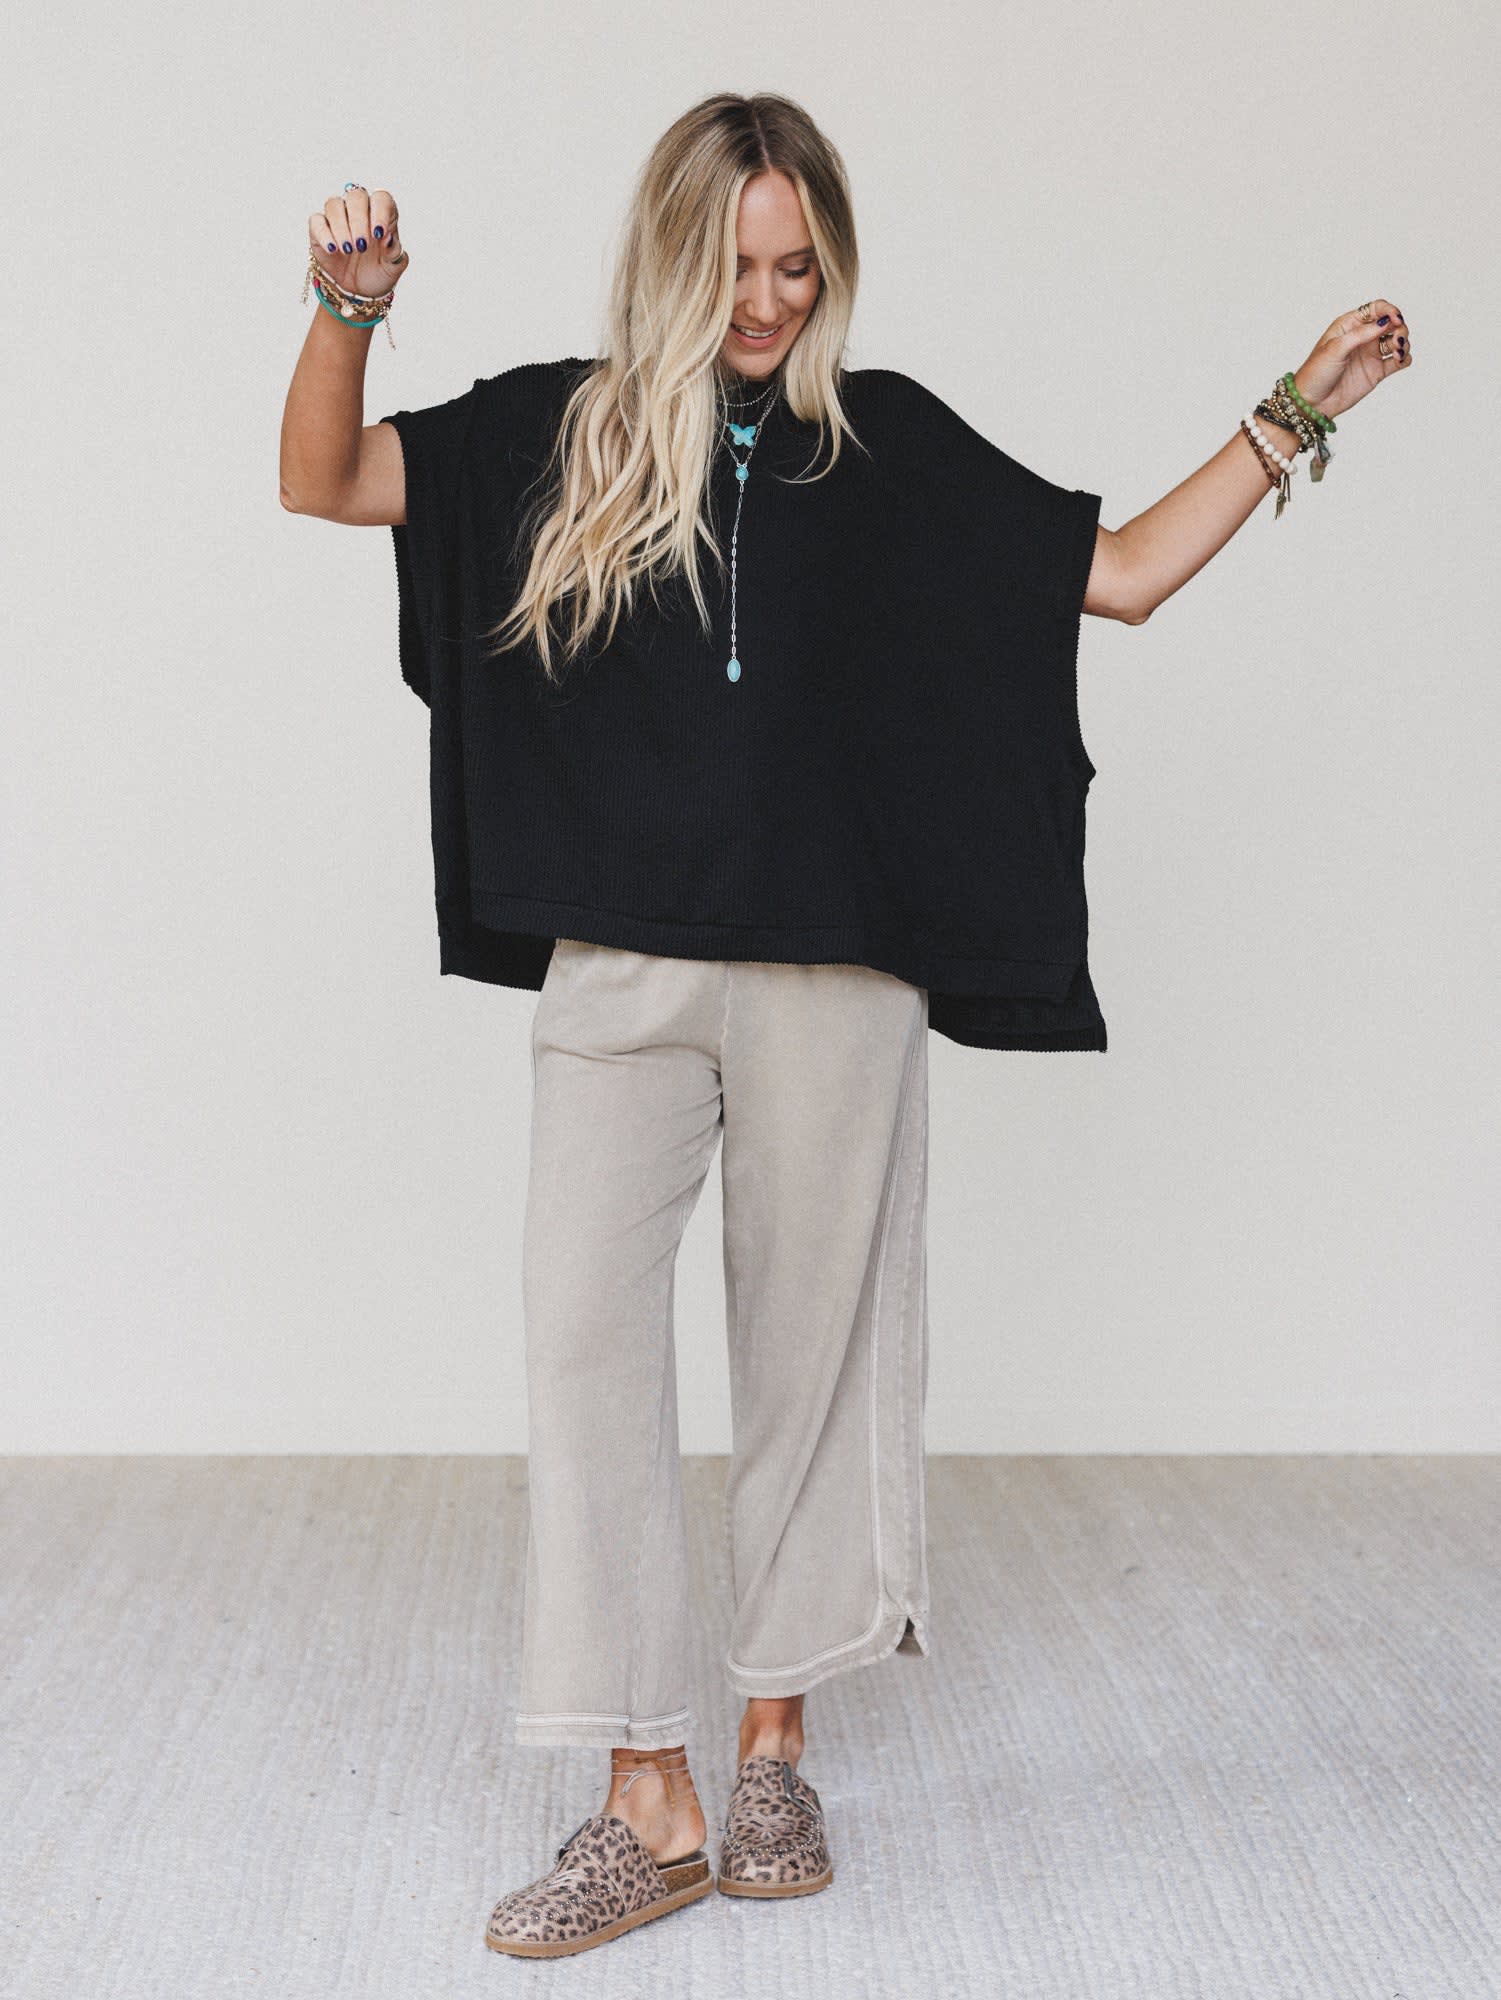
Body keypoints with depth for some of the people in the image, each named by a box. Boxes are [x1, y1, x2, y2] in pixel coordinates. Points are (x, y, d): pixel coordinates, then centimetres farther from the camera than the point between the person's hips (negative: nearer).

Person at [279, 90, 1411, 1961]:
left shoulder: (890, 442, 7)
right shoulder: (562, 425, 8)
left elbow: (1122, 572, 12)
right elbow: (323, 482, 7)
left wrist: (1296, 414, 9)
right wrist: (349, 313, -10)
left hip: (835, 976, 0)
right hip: (619, 967, 0)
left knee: (810, 1337, 7)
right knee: (585, 1334, -6)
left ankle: (774, 1743, 24)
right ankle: (650, 1802, 2)